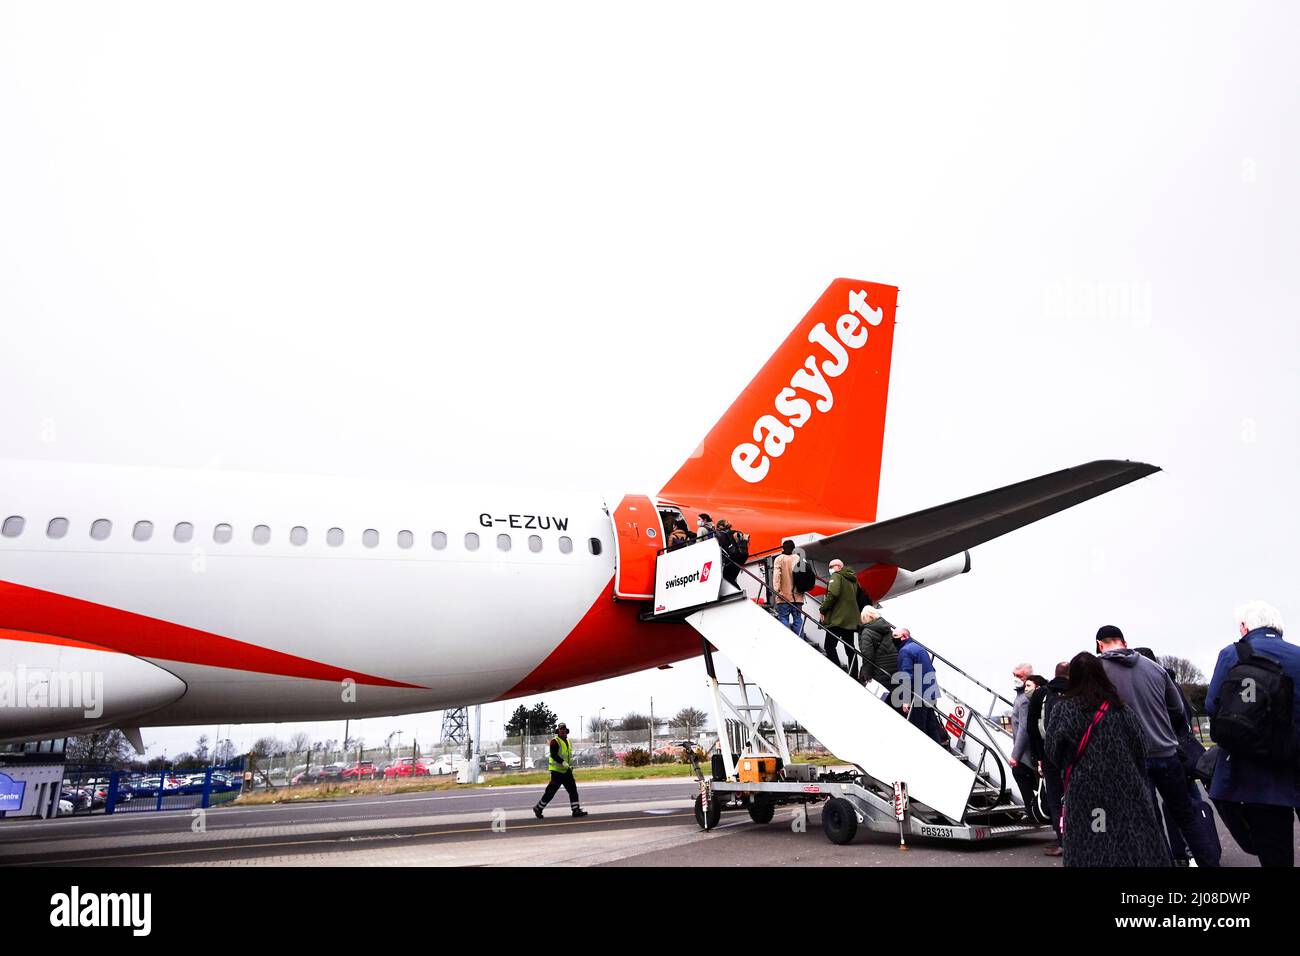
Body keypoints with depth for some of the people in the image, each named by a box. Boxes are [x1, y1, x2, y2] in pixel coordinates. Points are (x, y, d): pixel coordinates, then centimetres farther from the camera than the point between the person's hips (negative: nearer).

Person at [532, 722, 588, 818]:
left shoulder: (568, 741, 16)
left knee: (573, 789, 1)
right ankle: (538, 808, 9)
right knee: (551, 791, -4)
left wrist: (570, 765, 14)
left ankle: (576, 810, 3)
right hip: (557, 770, -8)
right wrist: (563, 762, -30)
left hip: (566, 770, 8)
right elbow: (554, 755, -22)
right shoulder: (555, 741, -11)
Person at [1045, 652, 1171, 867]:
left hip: (1083, 791, -3)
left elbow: (1053, 751, -3)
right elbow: (1141, 746, 8)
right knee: (1131, 841, 7)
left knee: (1089, 850, 0)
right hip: (1125, 787, 3)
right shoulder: (1119, 707, 4)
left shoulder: (1063, 708, -5)